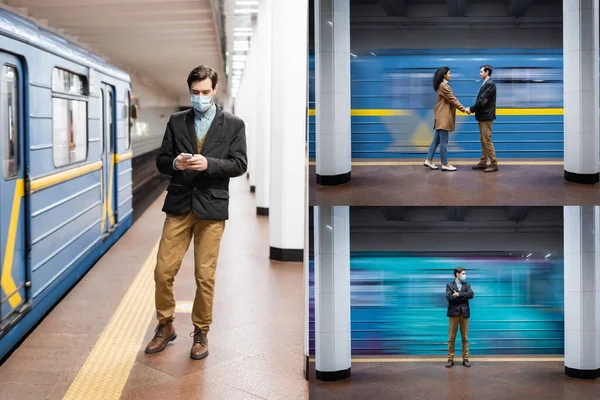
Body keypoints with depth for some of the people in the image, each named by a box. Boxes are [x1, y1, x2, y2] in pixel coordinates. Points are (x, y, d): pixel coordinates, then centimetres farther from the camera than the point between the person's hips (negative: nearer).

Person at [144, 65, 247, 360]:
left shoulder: (233, 124, 4)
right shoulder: (176, 121, 10)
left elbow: (239, 164, -3)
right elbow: (161, 160, 9)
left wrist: (208, 164, -19)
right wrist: (174, 163, -14)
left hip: (212, 206, -2)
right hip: (179, 205, 2)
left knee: (205, 275, 2)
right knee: (163, 270, 2)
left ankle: (201, 333, 19)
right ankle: (165, 327, 22)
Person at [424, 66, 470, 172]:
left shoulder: (443, 85, 18)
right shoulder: (443, 86, -13)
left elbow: (451, 99, 16)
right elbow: (452, 99, -14)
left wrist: (462, 108, 10)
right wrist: (463, 109, -11)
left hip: (442, 116, 10)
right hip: (443, 117, -10)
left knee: (437, 139, 11)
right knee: (443, 141, -6)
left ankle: (428, 160, 12)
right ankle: (445, 164, -3)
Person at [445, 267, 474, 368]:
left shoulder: (467, 285, 12)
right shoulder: (449, 285, 5)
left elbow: (471, 294, -6)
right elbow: (449, 297, -11)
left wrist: (459, 294, -13)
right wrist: (463, 297, -9)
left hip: (464, 313, 2)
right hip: (453, 313, -2)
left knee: (465, 337, 4)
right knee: (451, 337, 0)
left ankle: (465, 359, 10)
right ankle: (450, 359, 5)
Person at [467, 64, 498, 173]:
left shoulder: (490, 84, -15)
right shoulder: (486, 84, 14)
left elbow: (483, 100, -20)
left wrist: (471, 109, -12)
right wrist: (473, 109, 1)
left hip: (486, 117, -10)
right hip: (482, 116, 10)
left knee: (487, 141, -8)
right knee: (483, 141, 12)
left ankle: (494, 164, -5)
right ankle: (483, 163, 18)